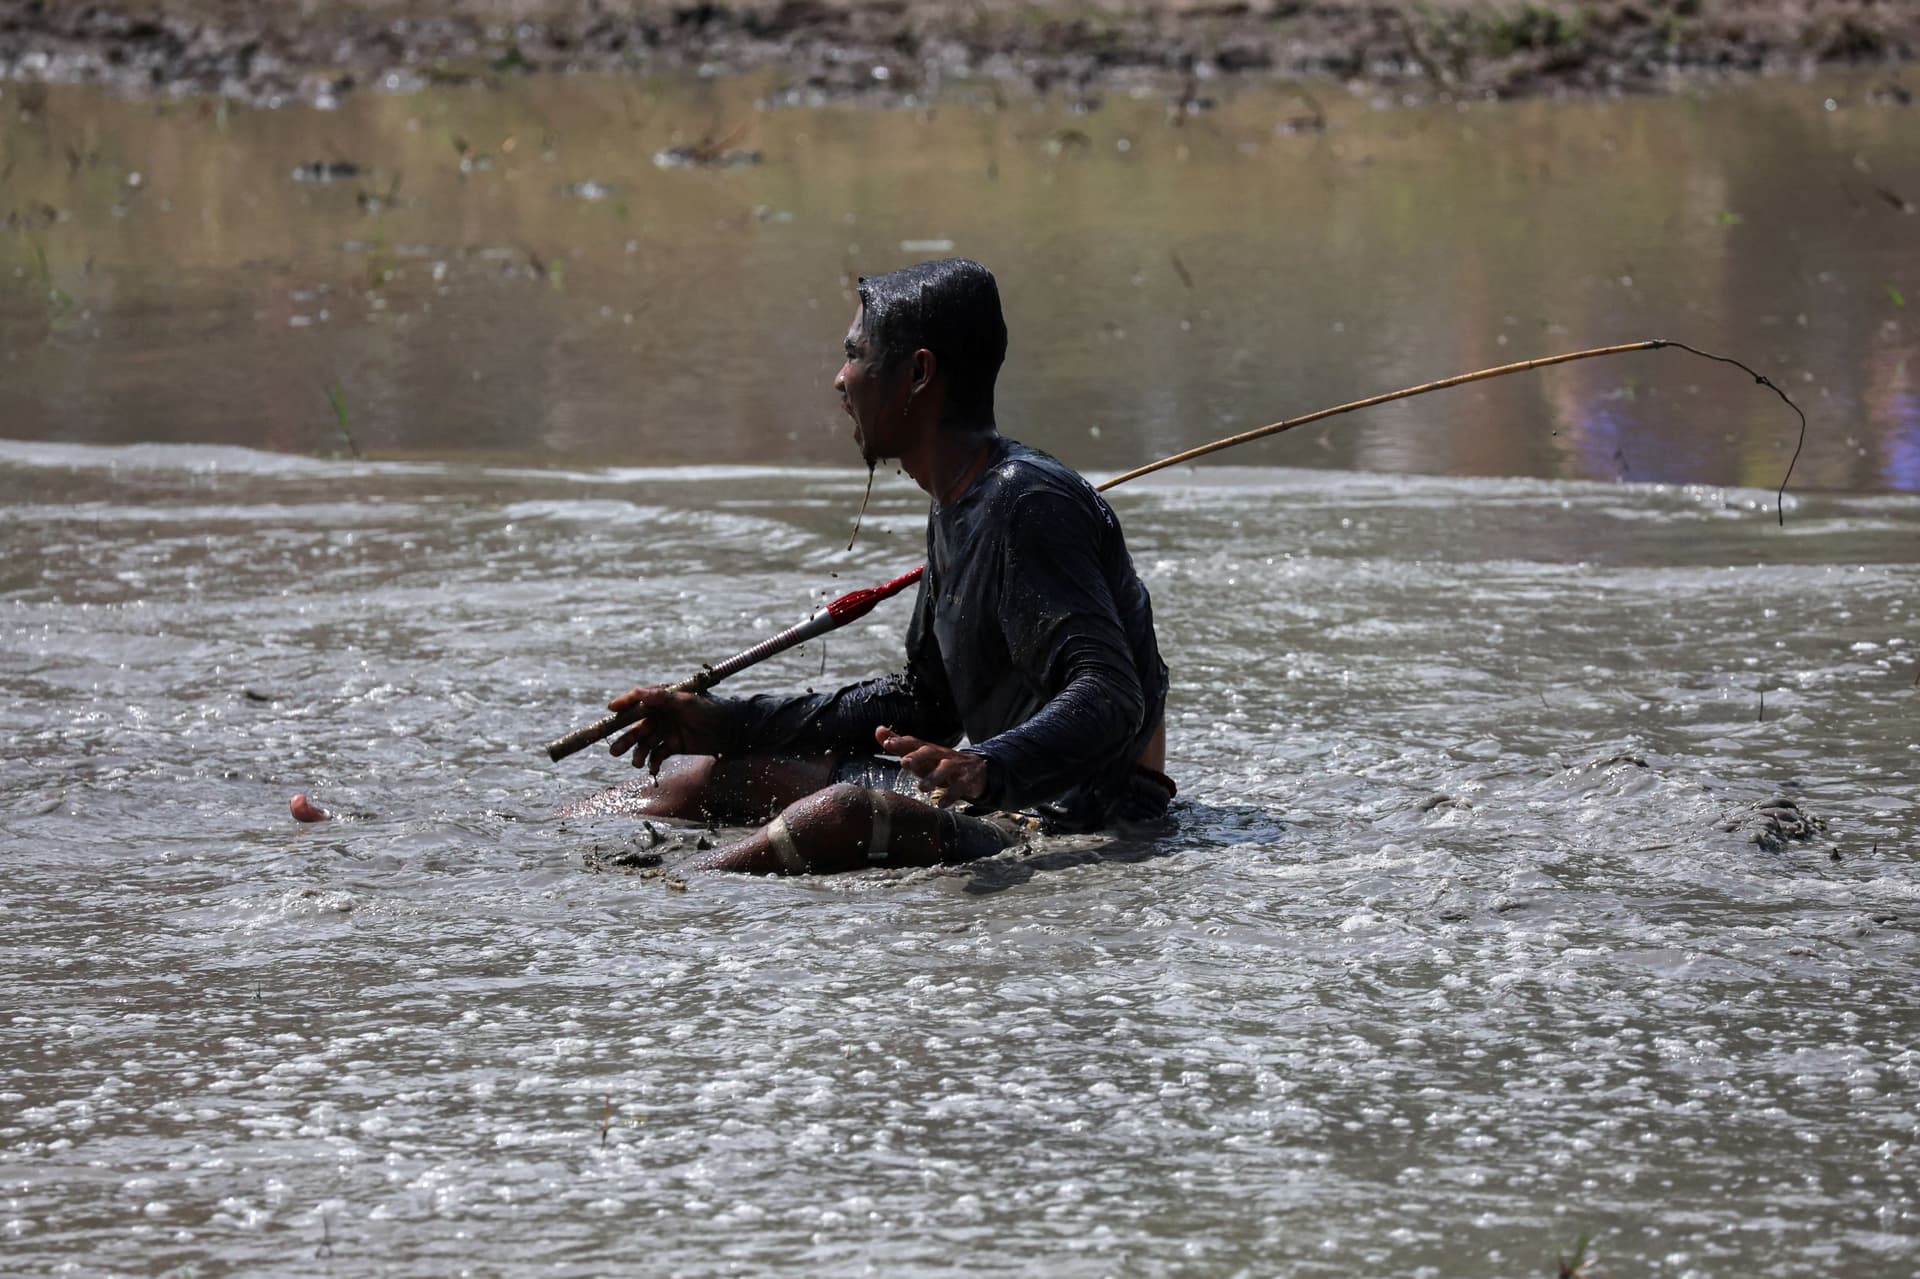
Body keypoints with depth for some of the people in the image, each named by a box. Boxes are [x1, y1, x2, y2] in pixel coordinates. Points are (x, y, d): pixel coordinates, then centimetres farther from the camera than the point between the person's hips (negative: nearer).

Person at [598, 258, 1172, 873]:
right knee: (698, 778, 13)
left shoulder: (1028, 503, -19)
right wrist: (725, 722, 20)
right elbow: (924, 705, 23)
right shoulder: (955, 509, 14)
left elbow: (1111, 699, -28)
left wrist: (988, 769, -45)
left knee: (841, 816, -37)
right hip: (998, 800, 11)